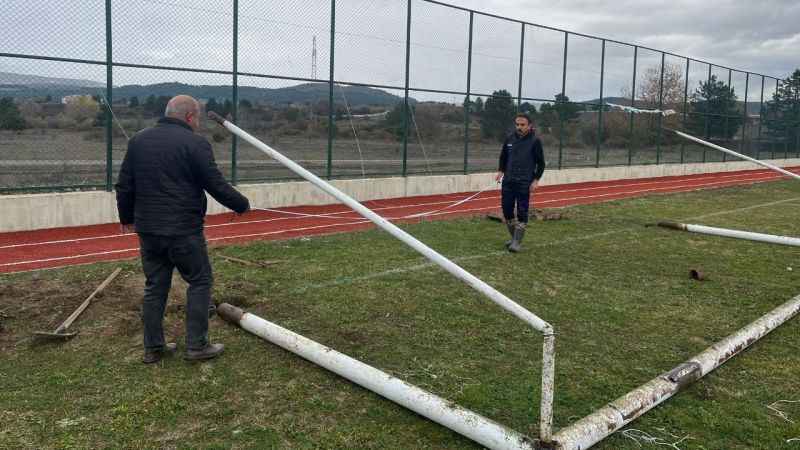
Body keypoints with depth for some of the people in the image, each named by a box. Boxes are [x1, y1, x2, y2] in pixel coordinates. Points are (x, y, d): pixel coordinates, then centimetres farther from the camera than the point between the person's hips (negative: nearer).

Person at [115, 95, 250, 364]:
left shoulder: (138, 140, 10)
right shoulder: (195, 143, -10)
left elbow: (124, 186, 13)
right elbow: (217, 186, -10)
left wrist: (126, 217, 26)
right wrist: (242, 205, 5)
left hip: (147, 230, 6)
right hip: (184, 231, -6)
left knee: (154, 286, 13)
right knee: (200, 282, 7)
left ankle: (153, 348, 19)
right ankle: (196, 345, 8)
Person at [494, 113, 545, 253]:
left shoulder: (535, 141, -4)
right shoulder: (509, 139, 7)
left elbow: (541, 163, 0)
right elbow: (503, 157, 19)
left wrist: (536, 180, -8)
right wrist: (501, 171, 4)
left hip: (524, 183, -4)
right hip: (508, 182, 4)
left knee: (521, 212, -4)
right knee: (507, 210, 5)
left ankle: (517, 242, 3)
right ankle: (514, 237, 23)